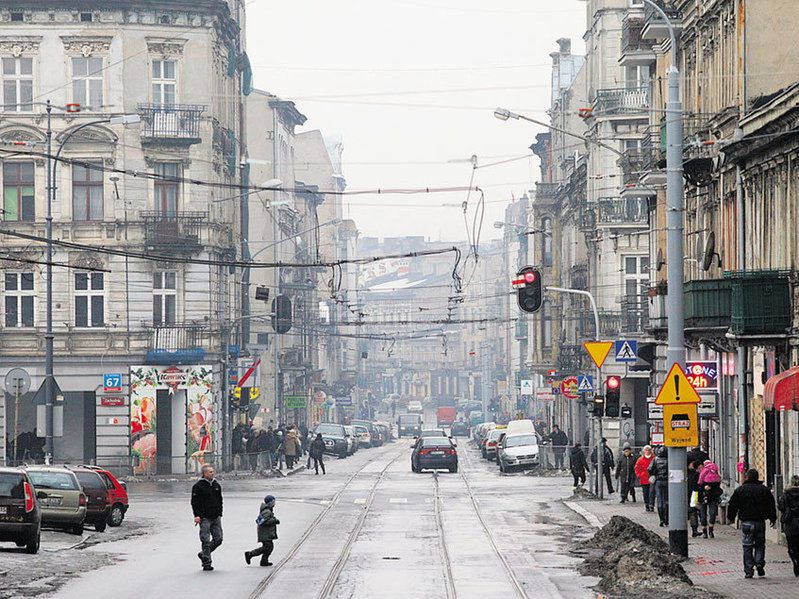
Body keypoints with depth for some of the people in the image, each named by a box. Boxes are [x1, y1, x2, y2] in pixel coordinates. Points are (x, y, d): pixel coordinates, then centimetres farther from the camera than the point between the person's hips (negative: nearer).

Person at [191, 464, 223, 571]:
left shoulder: (216, 485, 12)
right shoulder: (198, 486, -6)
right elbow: (194, 502, -8)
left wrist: (220, 514, 15)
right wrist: (197, 515, -15)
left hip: (216, 517, 6)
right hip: (204, 518, -6)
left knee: (218, 539, 4)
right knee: (206, 541, -5)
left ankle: (203, 554, 24)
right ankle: (206, 563, 1)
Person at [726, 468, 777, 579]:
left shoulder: (740, 490, -2)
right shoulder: (764, 490, 2)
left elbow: (732, 505, 2)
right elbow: (771, 506, 7)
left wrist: (731, 517, 16)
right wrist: (773, 519, 18)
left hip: (746, 523, -1)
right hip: (760, 522, 1)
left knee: (747, 547, 2)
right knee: (760, 544, 15)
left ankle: (748, 570, -2)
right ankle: (759, 562, -7)